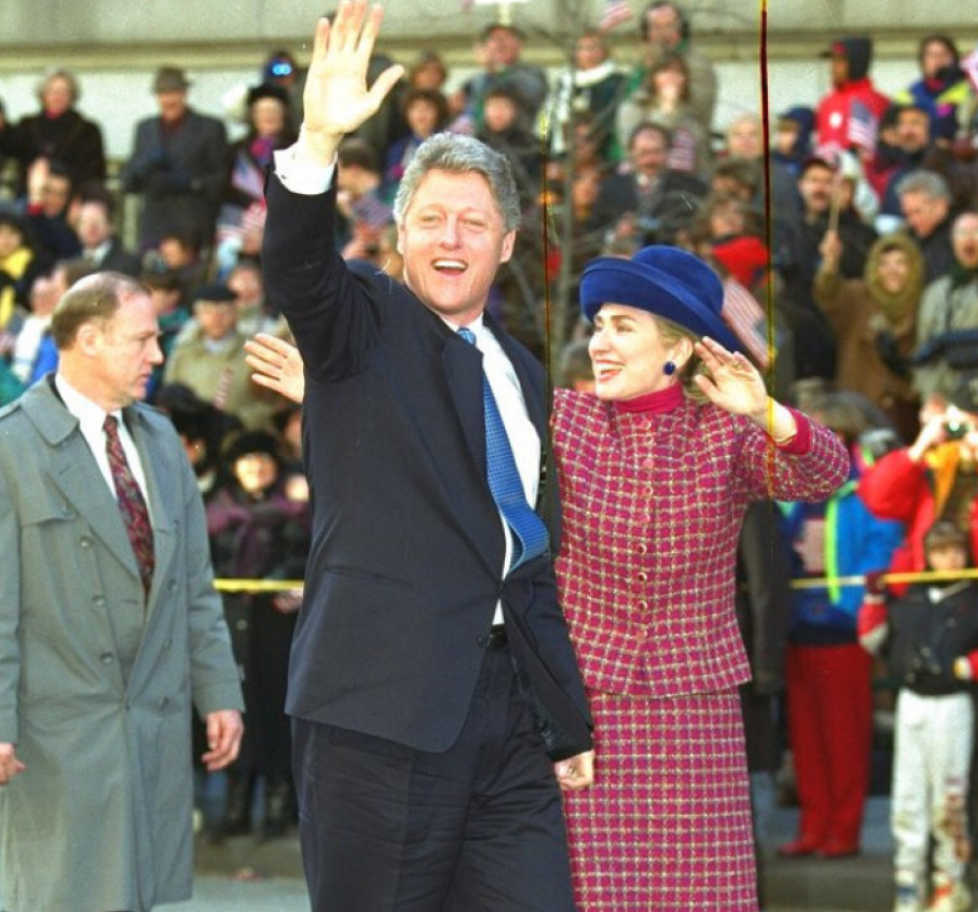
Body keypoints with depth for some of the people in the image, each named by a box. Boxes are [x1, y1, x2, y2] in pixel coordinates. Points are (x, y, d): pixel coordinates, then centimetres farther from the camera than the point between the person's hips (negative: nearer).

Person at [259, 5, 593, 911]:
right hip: (386, 701, -5)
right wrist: (319, 143, -38)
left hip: (506, 713, 6)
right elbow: (294, 270, -20)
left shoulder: (520, 372, 21)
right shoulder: (365, 326, 4)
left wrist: (568, 725, 23)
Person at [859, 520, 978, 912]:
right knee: (907, 798, 5)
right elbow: (873, 640, 16)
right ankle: (908, 880, 11)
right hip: (911, 703, 5)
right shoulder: (908, 599, 11)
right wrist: (874, 599, 7)